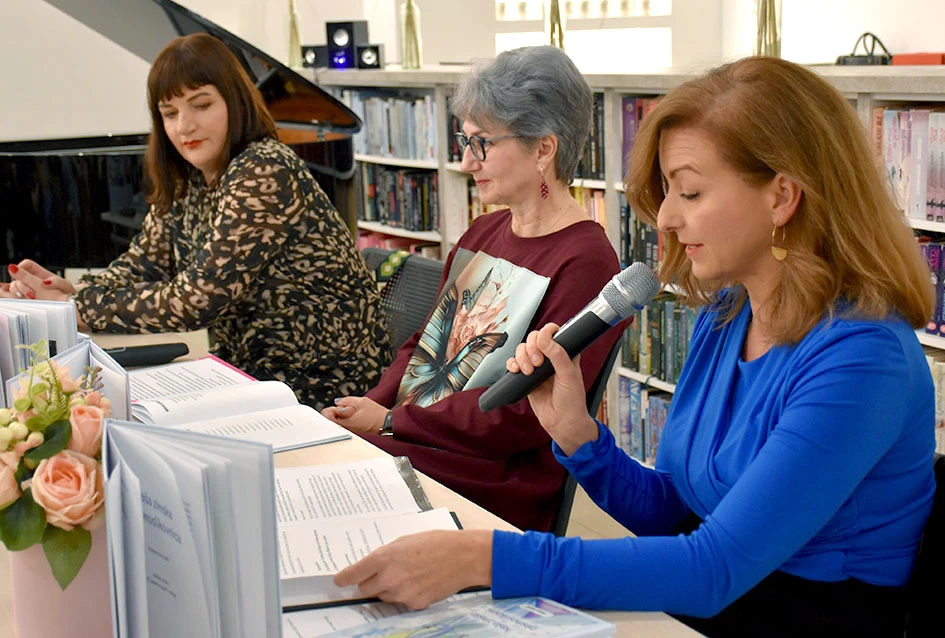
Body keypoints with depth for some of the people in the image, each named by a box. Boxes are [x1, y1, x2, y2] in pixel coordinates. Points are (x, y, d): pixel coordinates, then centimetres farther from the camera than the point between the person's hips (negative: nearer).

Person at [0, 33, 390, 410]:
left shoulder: (263, 174, -21)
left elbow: (195, 301, -23)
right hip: (253, 369, 7)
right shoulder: (188, 182, 5)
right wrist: (69, 290, -12)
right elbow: (141, 266, 7)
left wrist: (76, 307, -16)